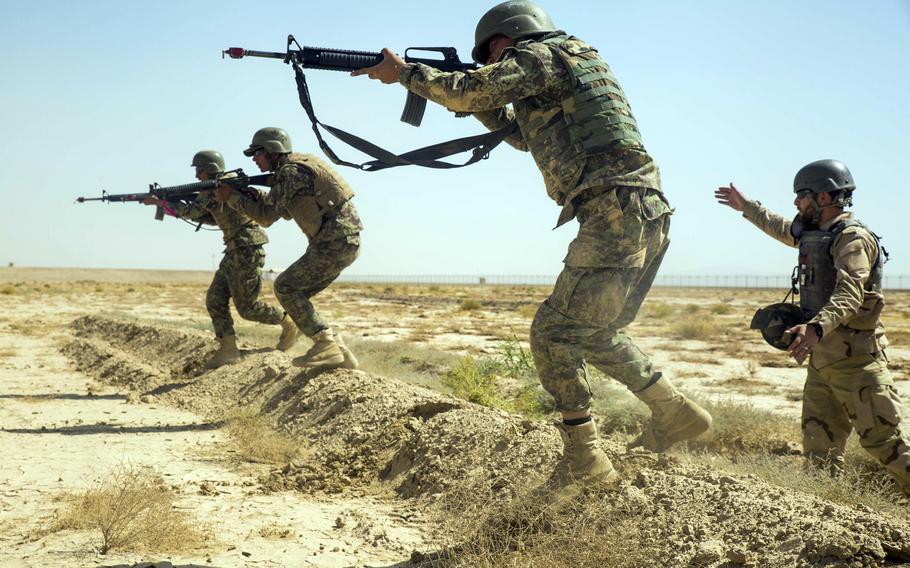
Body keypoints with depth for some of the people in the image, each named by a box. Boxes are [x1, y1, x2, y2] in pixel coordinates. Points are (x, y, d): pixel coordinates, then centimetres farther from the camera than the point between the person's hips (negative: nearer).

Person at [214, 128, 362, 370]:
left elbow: (266, 215, -11)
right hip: (343, 242, 10)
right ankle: (338, 351, 10)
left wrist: (231, 196, 0)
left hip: (336, 242, -10)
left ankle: (325, 346, -11)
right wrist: (245, 192, 16)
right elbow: (285, 210, 24)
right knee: (295, 294, 11)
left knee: (285, 287, -7)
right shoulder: (294, 167, 18)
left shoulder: (291, 171, -12)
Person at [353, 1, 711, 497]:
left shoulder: (541, 56, -2)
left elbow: (466, 92, -9)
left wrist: (403, 71, 5)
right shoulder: (569, 66, 26)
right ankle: (676, 414, 26)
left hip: (617, 217, -10)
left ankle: (583, 460, -3)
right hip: (647, 217, 10)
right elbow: (524, 135, 36)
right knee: (594, 332, 21)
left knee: (554, 332, -5)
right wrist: (481, 101, 25)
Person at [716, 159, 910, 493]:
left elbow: (849, 295, -28)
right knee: (818, 445, 9)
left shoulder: (852, 238, -14)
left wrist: (817, 327, -44)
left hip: (856, 360, -9)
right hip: (821, 359, 9)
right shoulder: (815, 234, 15)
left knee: (882, 439, -11)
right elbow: (782, 230, 38)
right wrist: (746, 207, 44)